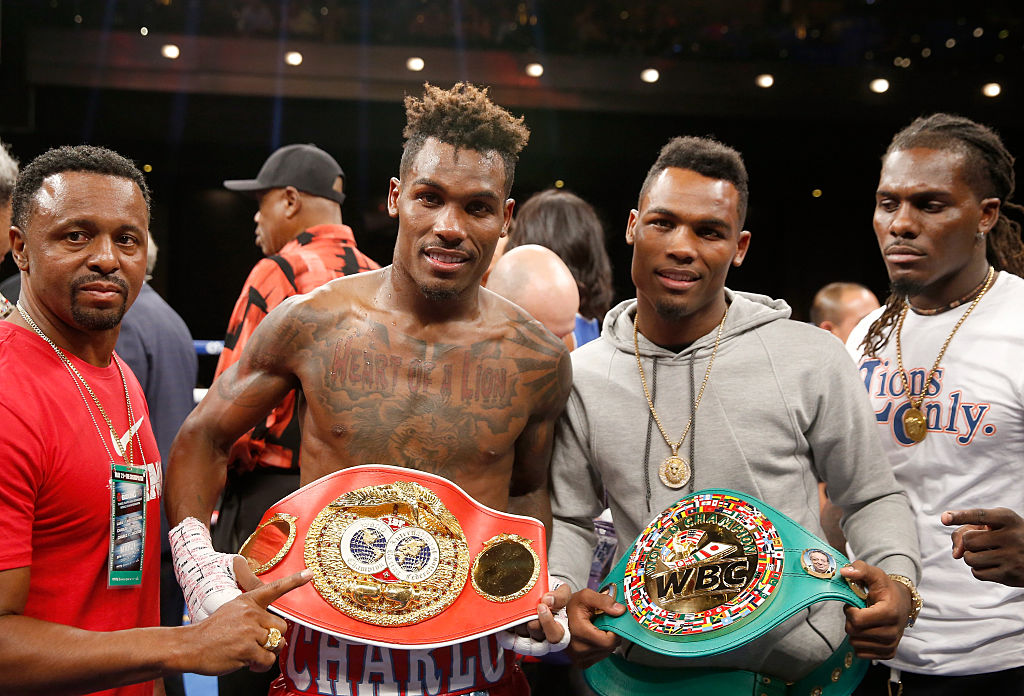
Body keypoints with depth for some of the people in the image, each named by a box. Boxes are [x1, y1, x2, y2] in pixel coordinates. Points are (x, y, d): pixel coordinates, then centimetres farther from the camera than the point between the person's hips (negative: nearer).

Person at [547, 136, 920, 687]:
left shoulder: (814, 361, -8)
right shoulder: (582, 377, -3)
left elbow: (871, 498, 2)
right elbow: (569, 519, 7)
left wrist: (897, 583, -17)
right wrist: (561, 595, -12)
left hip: (802, 661, -1)